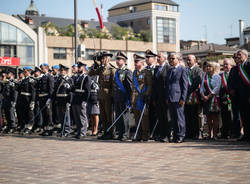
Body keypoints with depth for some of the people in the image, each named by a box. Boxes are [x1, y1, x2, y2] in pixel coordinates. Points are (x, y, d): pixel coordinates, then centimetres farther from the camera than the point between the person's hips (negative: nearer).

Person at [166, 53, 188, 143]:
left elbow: (185, 85, -6)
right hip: (170, 98, 7)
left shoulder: (182, 70, -2)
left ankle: (180, 136, 2)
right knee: (173, 118, 8)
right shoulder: (169, 71, 20)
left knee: (180, 118, -4)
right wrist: (167, 98, 13)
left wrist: (183, 98, -13)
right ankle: (175, 136, 13)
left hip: (178, 98, -7)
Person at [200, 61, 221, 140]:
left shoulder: (217, 77, 0)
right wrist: (203, 95, -9)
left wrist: (209, 96, -15)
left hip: (214, 99, -4)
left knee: (215, 117, -5)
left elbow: (216, 89, -9)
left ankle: (215, 134, -5)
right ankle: (210, 134, 8)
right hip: (206, 98, 4)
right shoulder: (205, 77, 14)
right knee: (208, 117, 4)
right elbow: (202, 87, 8)